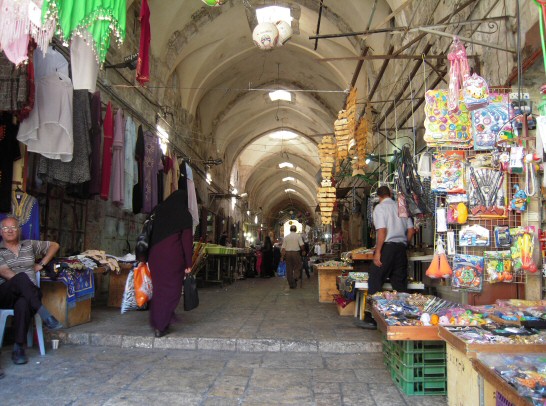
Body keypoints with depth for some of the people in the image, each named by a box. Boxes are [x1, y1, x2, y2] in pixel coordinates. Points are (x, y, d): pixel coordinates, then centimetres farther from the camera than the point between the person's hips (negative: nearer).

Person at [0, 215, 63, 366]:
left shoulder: (29, 245, 16)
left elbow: (54, 245, 22)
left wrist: (41, 264, 14)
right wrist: (21, 282, -21)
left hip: (27, 294, 2)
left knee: (23, 304, -38)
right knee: (22, 277, -37)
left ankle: (18, 348, -30)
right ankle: (45, 315, -42)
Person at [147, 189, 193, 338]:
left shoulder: (158, 211, 10)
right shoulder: (185, 215, -1)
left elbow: (150, 235, 10)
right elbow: (187, 240, -5)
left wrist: (148, 257, 14)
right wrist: (188, 264, -3)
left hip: (155, 256, 4)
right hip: (174, 257, -4)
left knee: (158, 288, 13)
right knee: (171, 289, 4)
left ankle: (157, 323, 18)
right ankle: (162, 325, 0)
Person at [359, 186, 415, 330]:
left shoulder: (380, 207, -4)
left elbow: (382, 230, -15)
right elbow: (411, 230, 10)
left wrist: (377, 252, -14)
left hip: (387, 247, -6)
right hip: (401, 248, 6)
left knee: (375, 285, 1)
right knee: (400, 285, 10)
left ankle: (371, 319, 3)